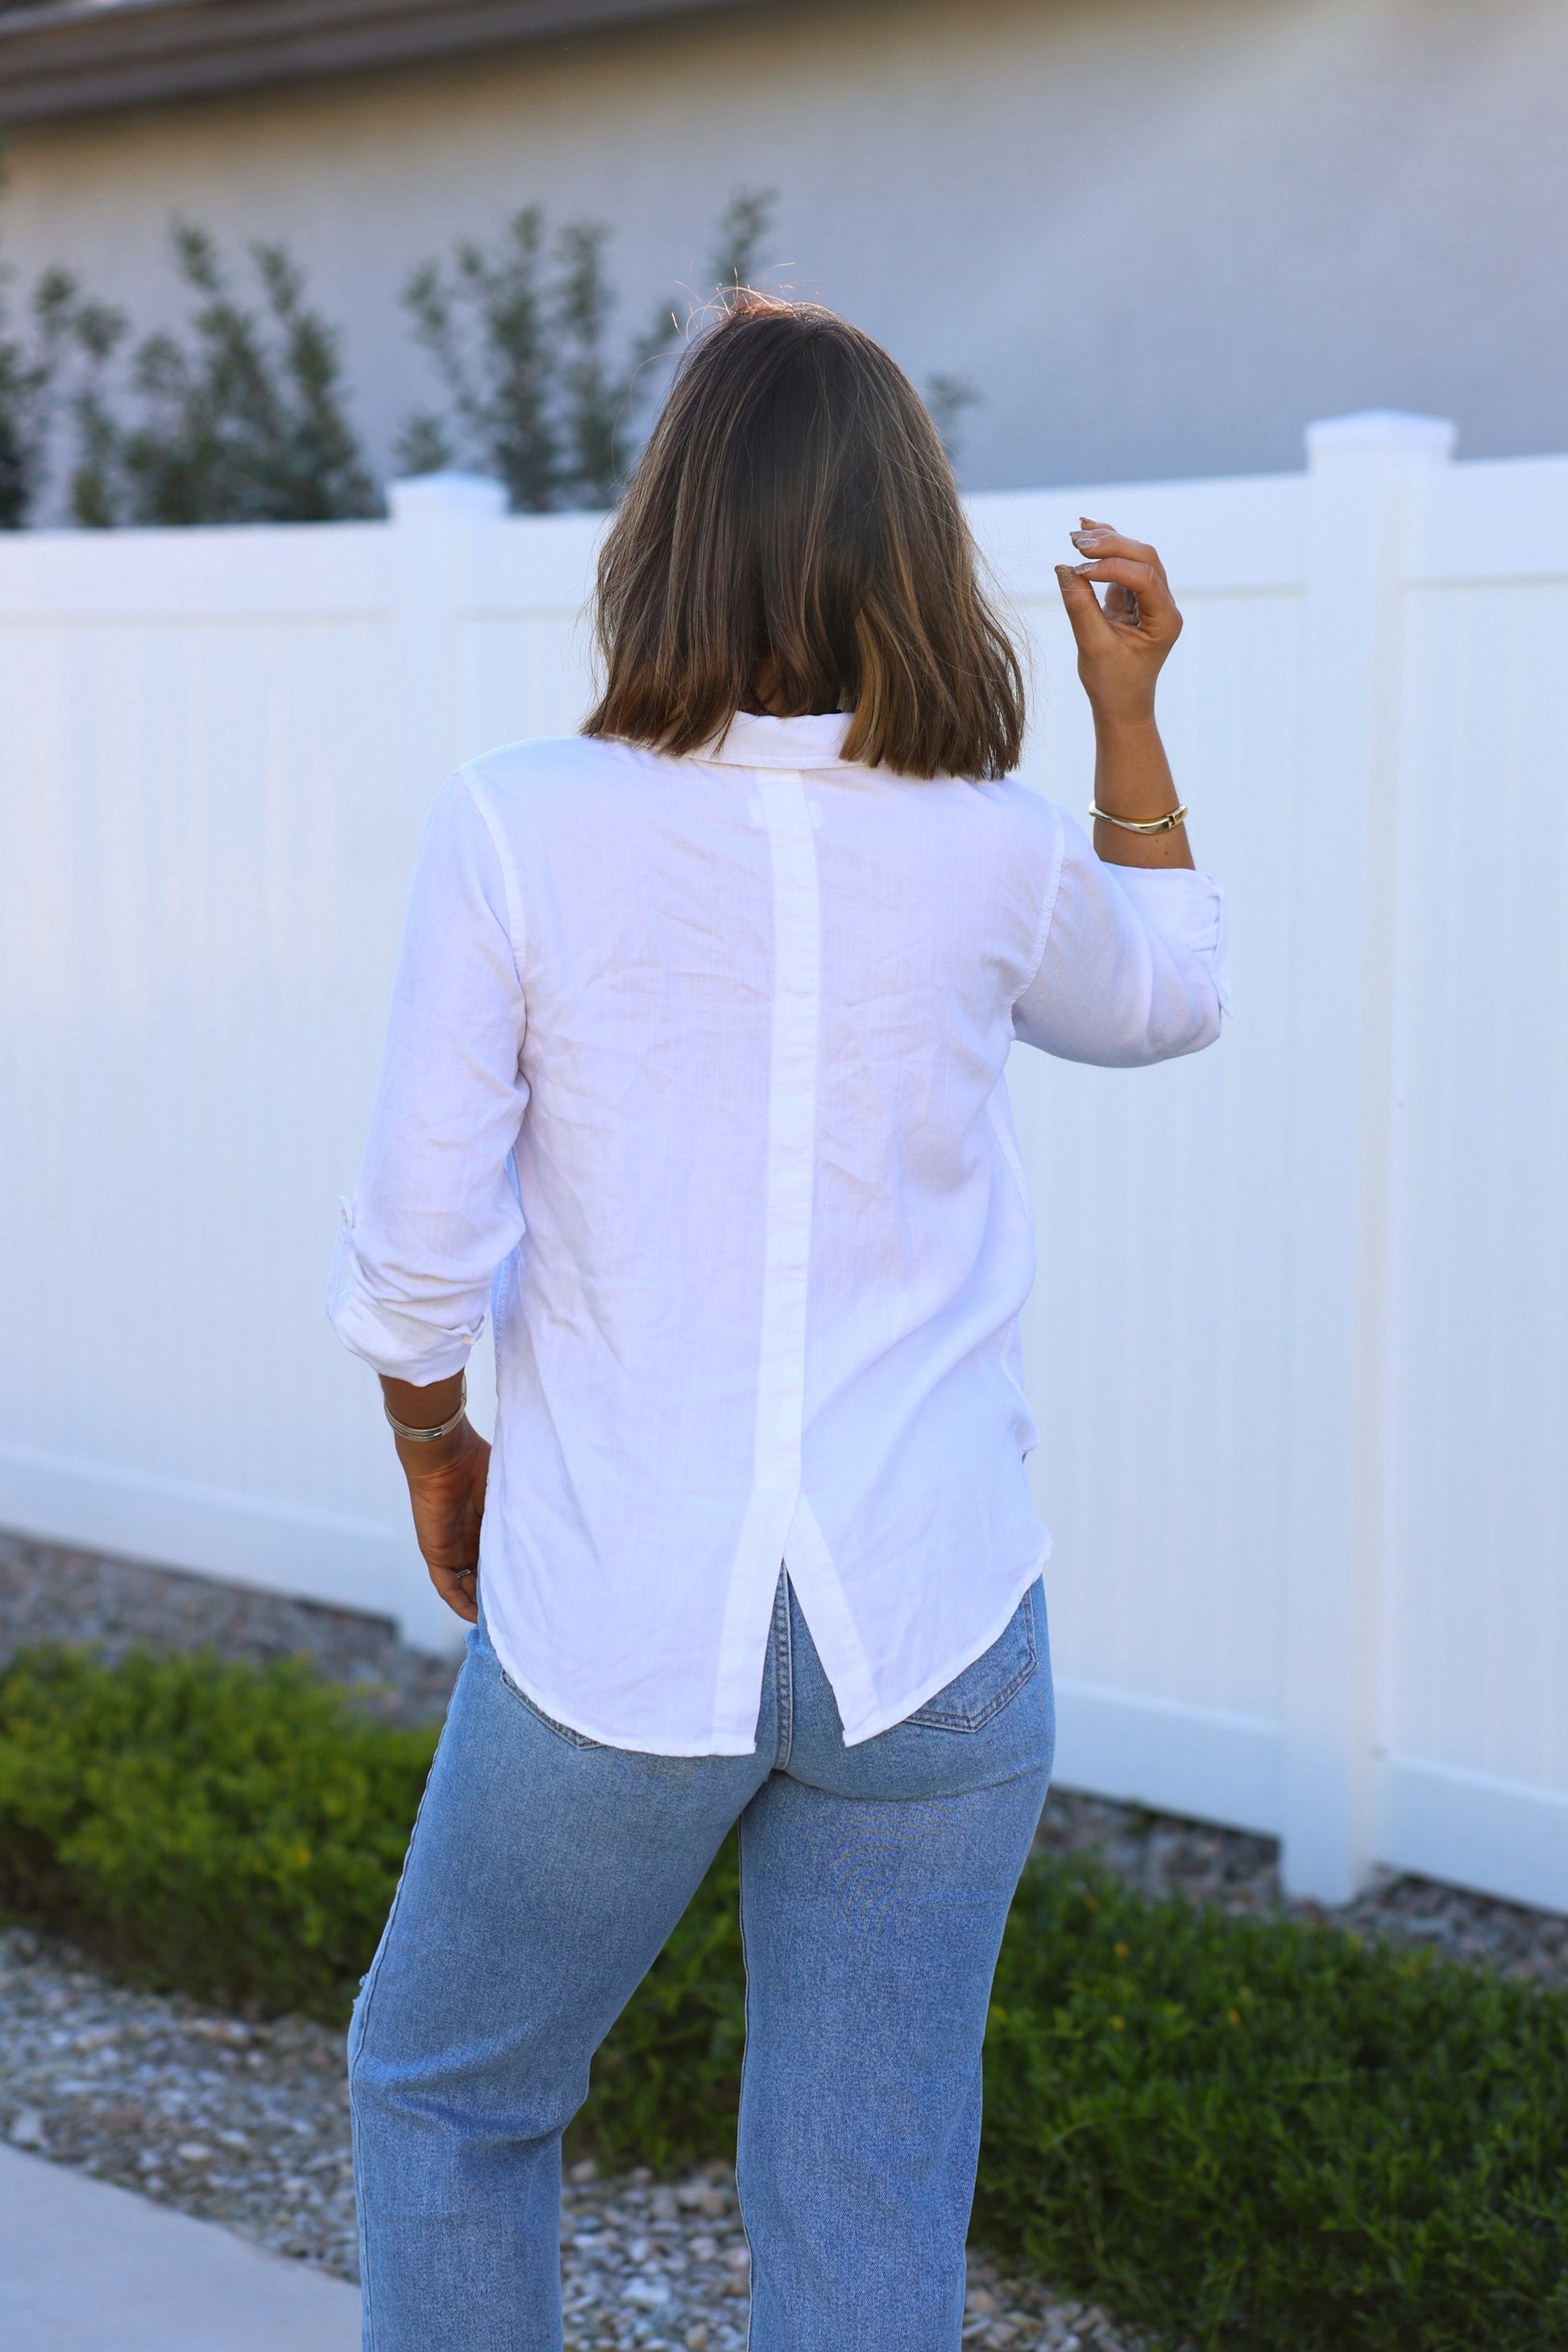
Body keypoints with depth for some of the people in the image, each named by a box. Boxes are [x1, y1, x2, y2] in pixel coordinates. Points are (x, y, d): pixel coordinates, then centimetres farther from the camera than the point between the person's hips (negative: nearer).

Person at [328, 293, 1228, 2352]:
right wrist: (1129, 711, 19)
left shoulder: (520, 830, -11)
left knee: (447, 2093, 24)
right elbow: (1173, 997, 18)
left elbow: (422, 1249, -8)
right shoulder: (992, 856, -5)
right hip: (933, 1621, 2)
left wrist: (435, 1448, 11)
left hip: (617, 1622, -1)